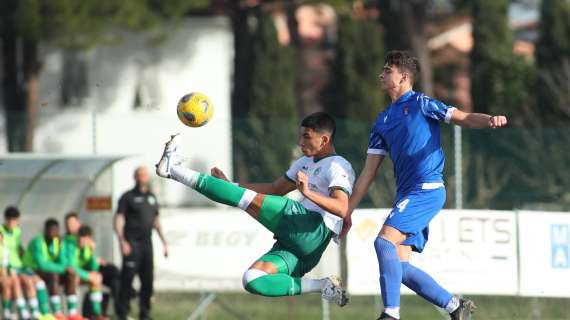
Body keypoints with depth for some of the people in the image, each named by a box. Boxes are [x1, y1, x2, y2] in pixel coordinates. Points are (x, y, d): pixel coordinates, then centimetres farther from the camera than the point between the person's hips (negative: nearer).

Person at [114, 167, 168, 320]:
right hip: (132, 242, -6)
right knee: (128, 278, -9)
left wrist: (164, 241, 20)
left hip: (146, 242, 6)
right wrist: (122, 241, -18)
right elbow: (118, 219, -6)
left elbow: (156, 221, 25)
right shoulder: (128, 197, -1)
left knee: (148, 279, 5)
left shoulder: (152, 197, 17)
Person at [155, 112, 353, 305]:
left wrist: (308, 193, -36)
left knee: (252, 200, -21)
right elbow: (274, 189, 33)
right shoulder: (305, 163, 30)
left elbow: (341, 208, -19)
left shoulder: (337, 167, -1)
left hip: (315, 231, -10)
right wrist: (231, 185, 21)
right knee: (252, 281, -13)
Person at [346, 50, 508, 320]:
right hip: (406, 195, 8)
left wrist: (490, 120, -26)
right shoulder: (383, 121, 19)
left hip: (427, 190, -8)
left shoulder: (420, 103, 0)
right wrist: (347, 212, 16)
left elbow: (464, 118, -4)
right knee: (399, 266, 0)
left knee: (385, 241, -22)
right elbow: (368, 172, 19)